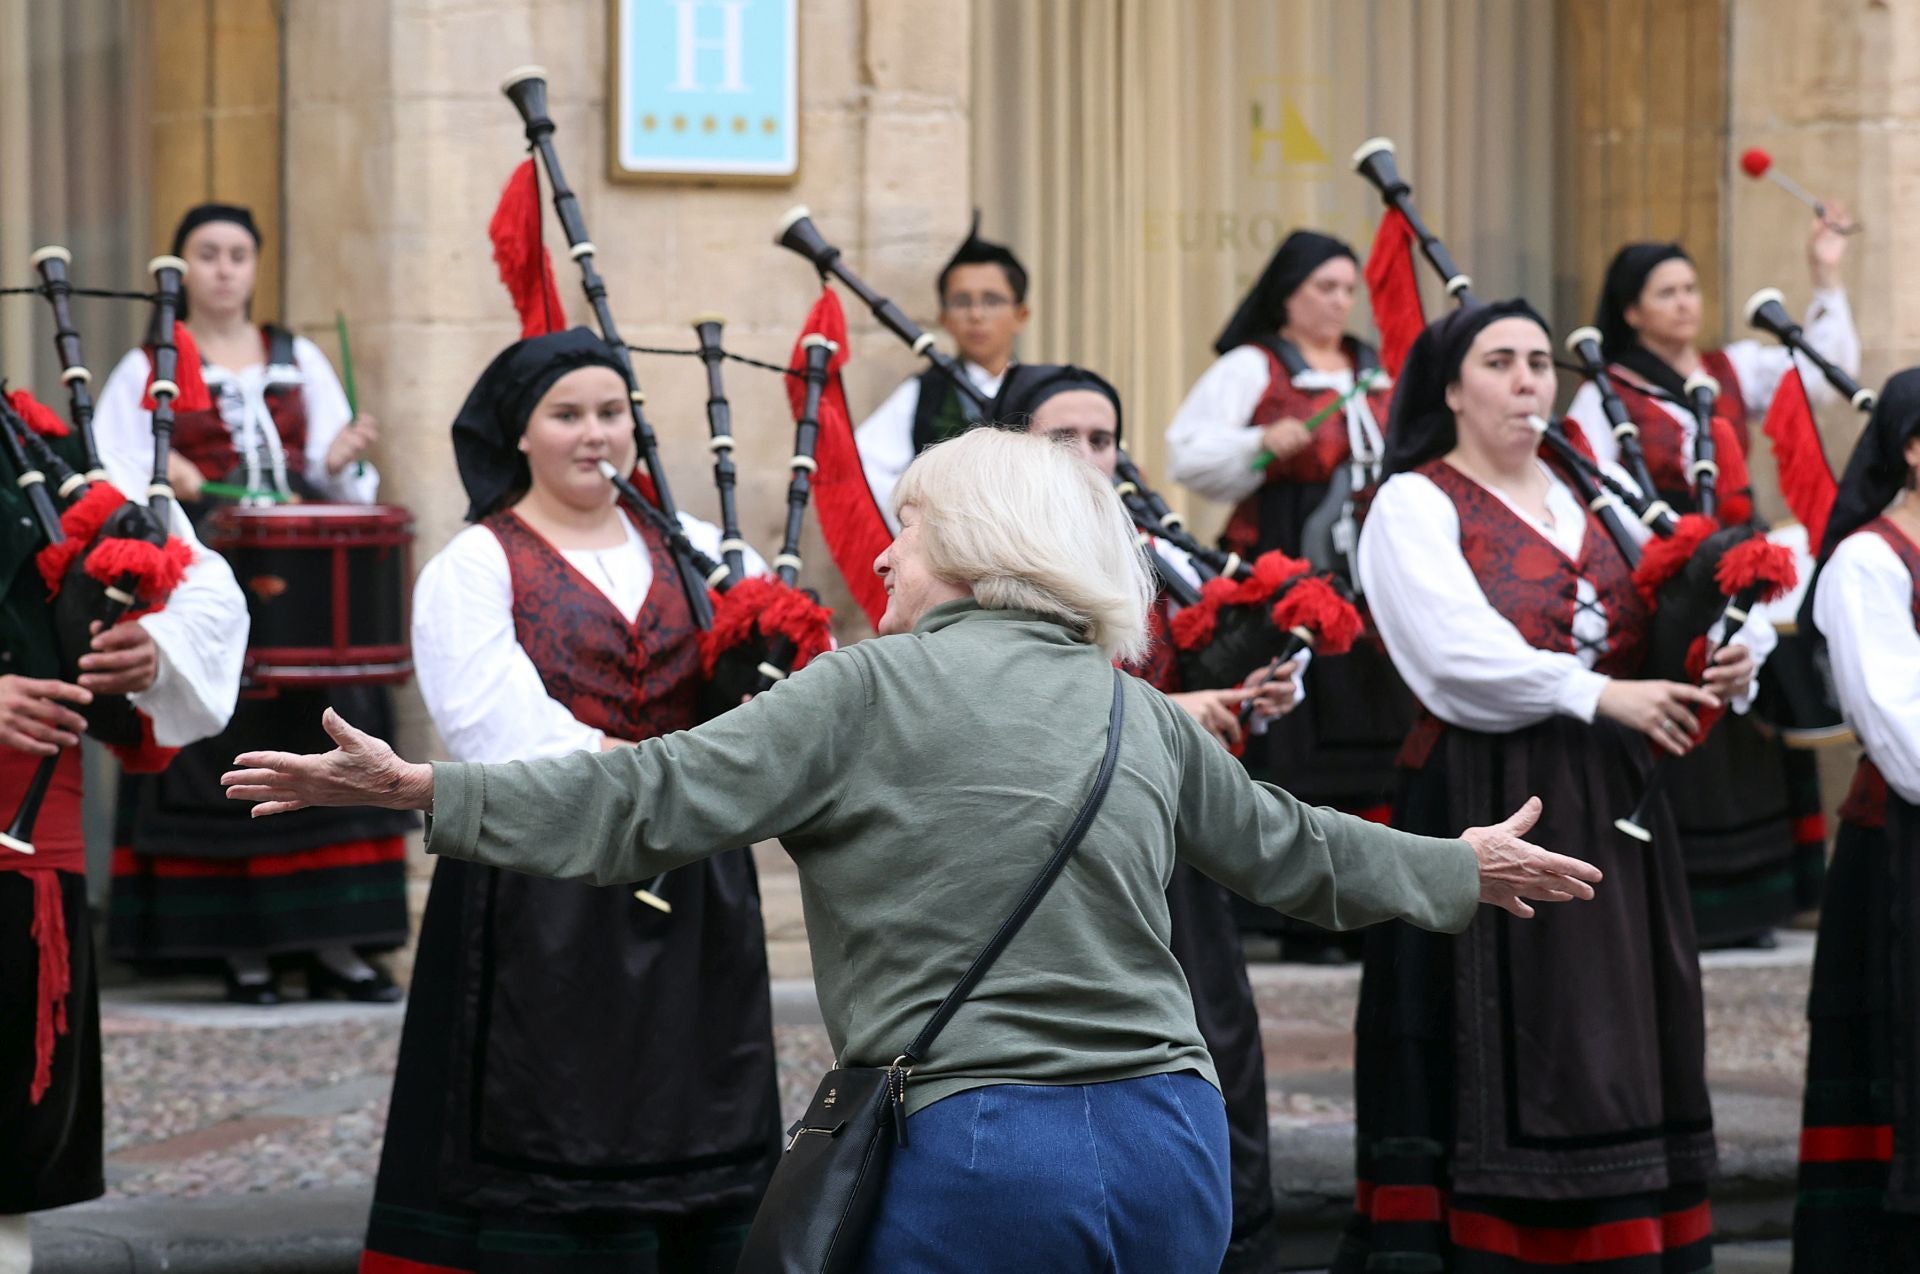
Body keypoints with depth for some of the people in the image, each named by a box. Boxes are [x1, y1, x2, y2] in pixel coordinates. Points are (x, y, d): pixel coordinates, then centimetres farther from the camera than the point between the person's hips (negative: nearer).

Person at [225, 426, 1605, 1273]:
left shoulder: (876, 686, -3)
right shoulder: (1141, 715, 14)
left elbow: (661, 798, -8)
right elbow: (1288, 847, 28)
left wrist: (426, 792, -7)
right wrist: (1462, 869, 47)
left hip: (974, 1152, -5)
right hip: (1170, 1133, 6)